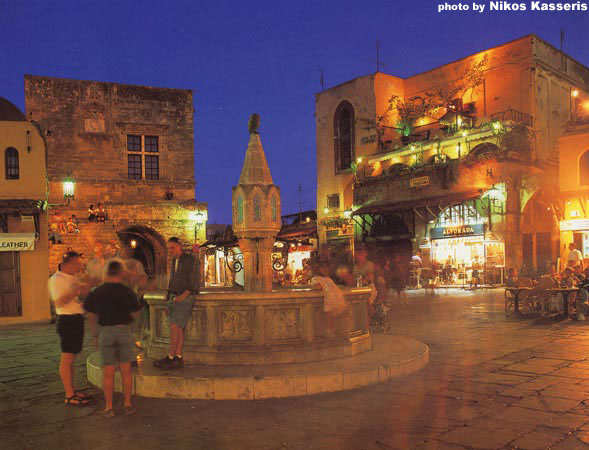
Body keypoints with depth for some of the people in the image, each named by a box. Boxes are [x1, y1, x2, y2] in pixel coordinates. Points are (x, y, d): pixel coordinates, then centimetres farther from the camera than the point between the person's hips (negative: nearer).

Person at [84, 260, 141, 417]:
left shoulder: (97, 292, -3)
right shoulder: (128, 292, -5)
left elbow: (91, 316, 7)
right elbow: (135, 312, 8)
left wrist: (94, 333, 22)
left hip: (106, 332, 0)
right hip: (125, 330, 0)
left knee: (108, 372, 7)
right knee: (126, 371, 8)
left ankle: (109, 407, 11)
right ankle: (128, 405, 13)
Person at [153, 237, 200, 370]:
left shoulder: (191, 260, -7)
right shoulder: (174, 262, 16)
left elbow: (193, 283, -11)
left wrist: (182, 296, -18)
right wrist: (169, 303, 16)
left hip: (185, 298, -7)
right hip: (173, 298, 7)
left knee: (174, 327, -12)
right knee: (178, 329, 4)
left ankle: (170, 357, -4)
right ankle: (178, 359, 4)